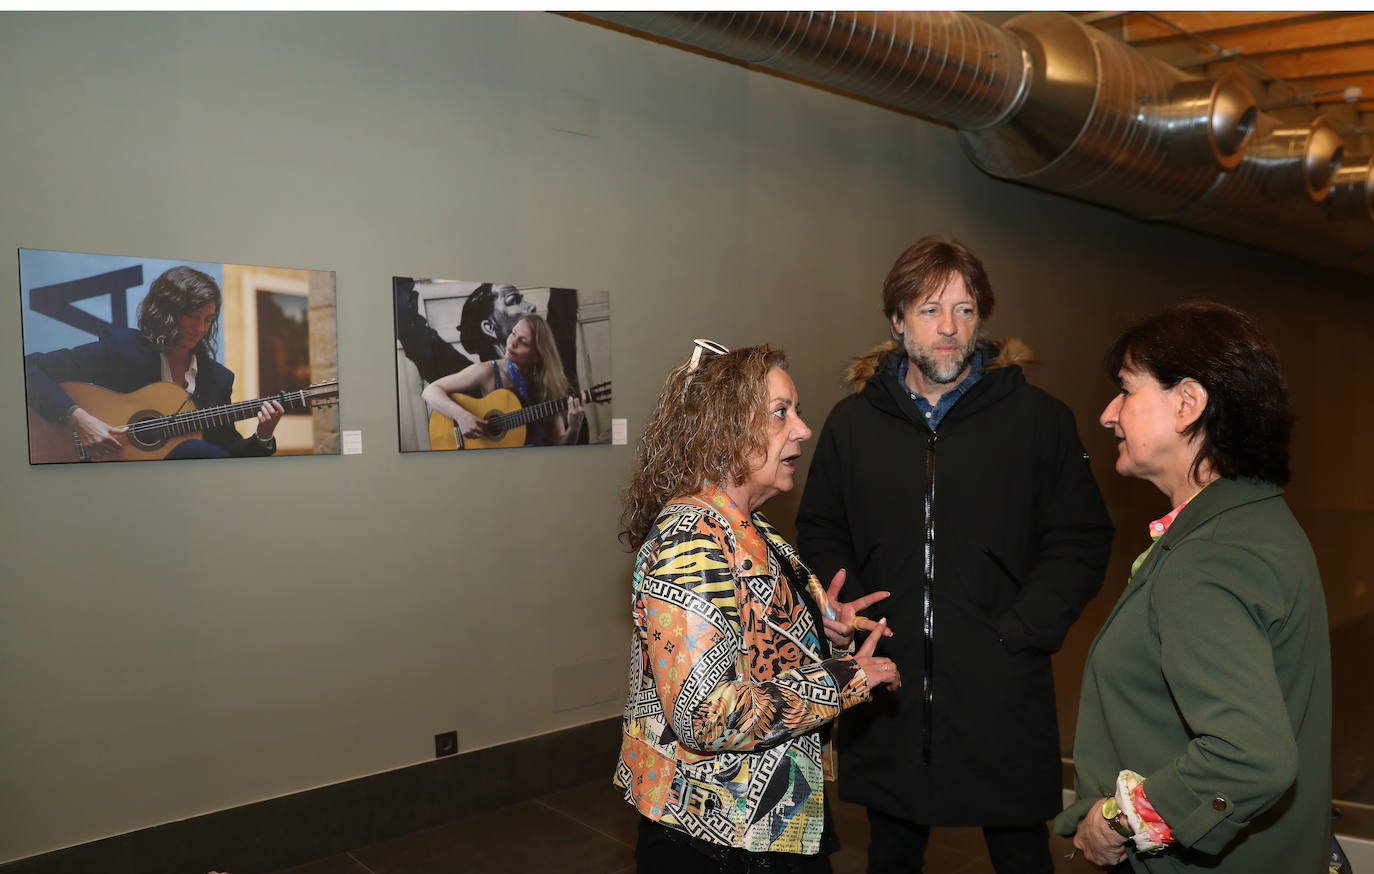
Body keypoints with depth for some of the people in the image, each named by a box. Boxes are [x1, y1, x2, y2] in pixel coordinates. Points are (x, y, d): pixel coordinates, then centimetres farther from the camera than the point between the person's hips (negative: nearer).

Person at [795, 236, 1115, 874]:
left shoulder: (1040, 420, -2)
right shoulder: (852, 422, 4)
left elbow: (1081, 541, -1)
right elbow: (820, 534, 11)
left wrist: (1018, 633, -12)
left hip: (1002, 697, -2)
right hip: (886, 697, 2)